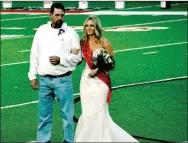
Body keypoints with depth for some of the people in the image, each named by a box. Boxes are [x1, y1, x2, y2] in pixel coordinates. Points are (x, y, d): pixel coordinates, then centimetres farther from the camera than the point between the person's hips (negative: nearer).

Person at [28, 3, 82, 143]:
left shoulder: (71, 33, -2)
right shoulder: (41, 30, 6)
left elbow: (77, 56, -4)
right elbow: (34, 55, 10)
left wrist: (60, 59, -18)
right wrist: (32, 76, 7)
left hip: (63, 80, -3)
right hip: (44, 80, 3)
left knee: (67, 113, 2)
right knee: (44, 115, 9)